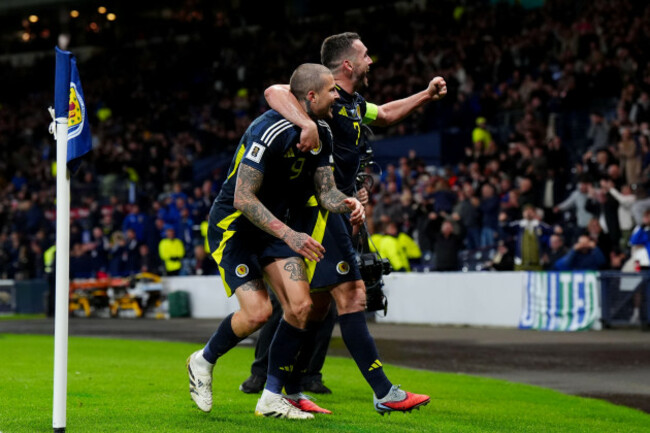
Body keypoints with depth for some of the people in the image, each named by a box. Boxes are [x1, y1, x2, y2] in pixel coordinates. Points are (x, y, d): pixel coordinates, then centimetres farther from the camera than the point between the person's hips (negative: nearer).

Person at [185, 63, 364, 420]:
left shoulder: (321, 133, 0)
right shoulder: (269, 131, -26)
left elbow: (325, 190, 4)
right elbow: (243, 197, -28)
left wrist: (345, 203, -19)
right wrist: (289, 235, -34)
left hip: (273, 225, 8)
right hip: (233, 226, -7)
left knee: (300, 306, -9)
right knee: (258, 312, -18)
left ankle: (271, 399, 1)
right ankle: (203, 361, 12)